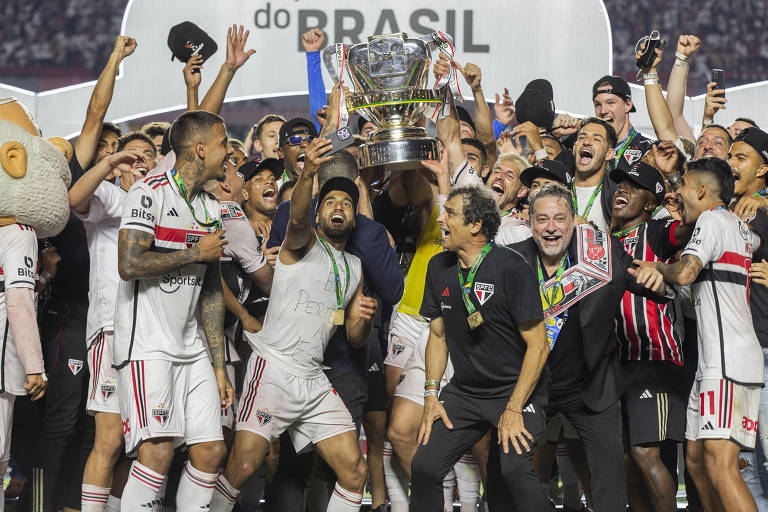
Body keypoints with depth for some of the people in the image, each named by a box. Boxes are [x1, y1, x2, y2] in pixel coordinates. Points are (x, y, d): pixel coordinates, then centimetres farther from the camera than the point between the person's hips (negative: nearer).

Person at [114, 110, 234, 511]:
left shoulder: (210, 208, 16)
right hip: (147, 345, -7)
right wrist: (197, 253, -11)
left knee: (210, 450, 2)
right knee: (158, 449, -17)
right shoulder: (150, 193, -8)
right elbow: (130, 264, -22)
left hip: (191, 349, 8)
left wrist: (219, 365, 13)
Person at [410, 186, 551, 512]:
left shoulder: (510, 267, -16)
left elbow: (538, 345, -15)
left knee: (516, 469, -26)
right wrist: (431, 395, 4)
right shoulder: (439, 267, 4)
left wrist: (513, 409, -17)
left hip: (515, 390, -6)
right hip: (463, 392, 6)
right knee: (423, 467, -5)